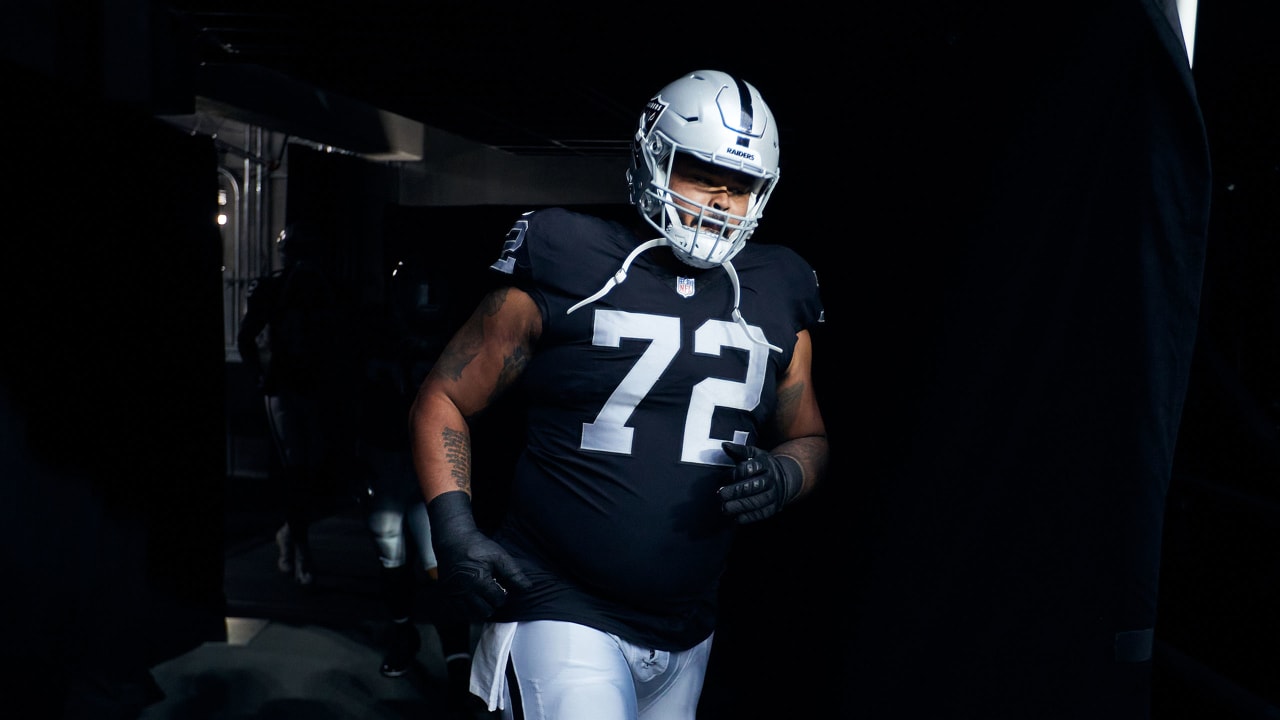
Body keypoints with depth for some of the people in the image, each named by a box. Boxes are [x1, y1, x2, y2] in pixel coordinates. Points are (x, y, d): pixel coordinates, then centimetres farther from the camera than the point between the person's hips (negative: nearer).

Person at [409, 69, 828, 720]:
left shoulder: (777, 297, 5)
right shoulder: (565, 270, -8)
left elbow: (807, 438, 16)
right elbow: (445, 399, -1)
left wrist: (782, 476, -7)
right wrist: (453, 530, -13)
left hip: (686, 636, 6)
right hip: (563, 616, -5)